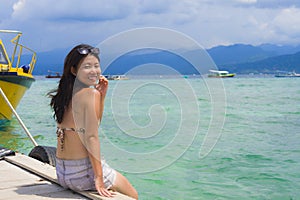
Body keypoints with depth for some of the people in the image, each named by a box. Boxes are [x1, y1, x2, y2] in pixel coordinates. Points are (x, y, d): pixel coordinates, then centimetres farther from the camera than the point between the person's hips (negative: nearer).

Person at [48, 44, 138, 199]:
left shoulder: (66, 93, 8)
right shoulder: (90, 93, -17)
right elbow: (91, 137, -21)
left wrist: (101, 96, 7)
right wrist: (98, 178, -20)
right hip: (83, 172, -8)